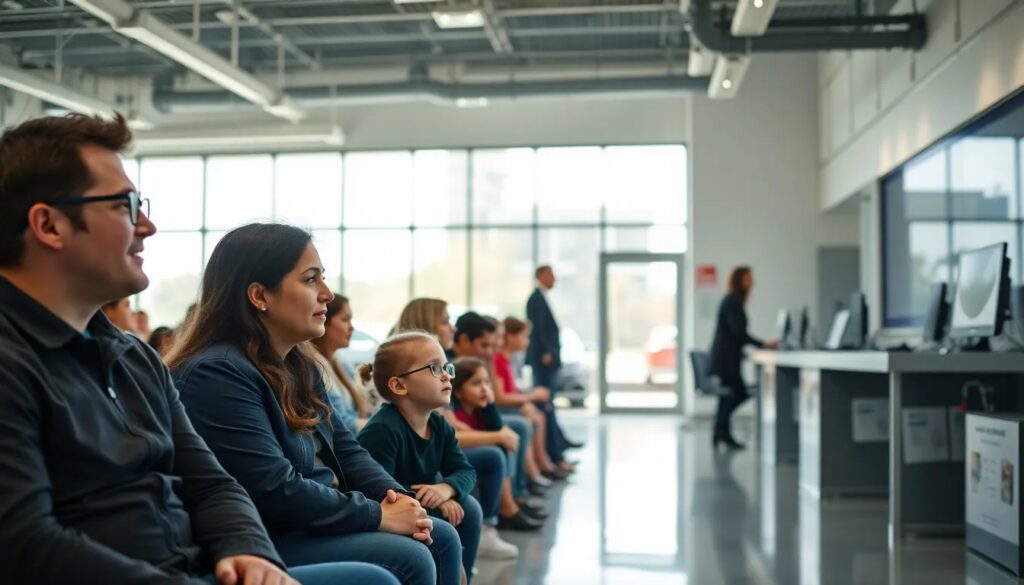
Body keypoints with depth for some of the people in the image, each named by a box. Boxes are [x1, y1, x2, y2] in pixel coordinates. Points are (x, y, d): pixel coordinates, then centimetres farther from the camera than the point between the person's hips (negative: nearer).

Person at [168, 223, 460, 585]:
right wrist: (378, 515, -20)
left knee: (441, 539, 5)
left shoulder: (299, 364, 10)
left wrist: (397, 497, -8)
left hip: (320, 517, 10)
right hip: (265, 539, -9)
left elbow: (343, 448, 10)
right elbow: (276, 492, -27)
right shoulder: (216, 373, -21)